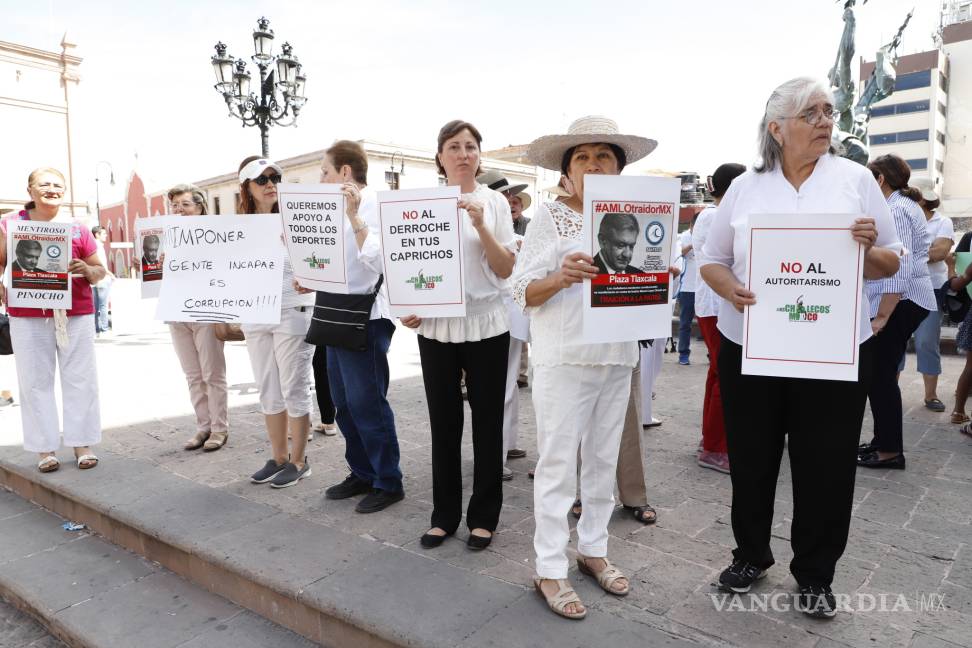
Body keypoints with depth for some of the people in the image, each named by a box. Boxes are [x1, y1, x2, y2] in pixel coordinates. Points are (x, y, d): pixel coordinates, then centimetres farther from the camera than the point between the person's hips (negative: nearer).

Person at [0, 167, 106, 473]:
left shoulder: (78, 228, 7)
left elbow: (99, 272, 11)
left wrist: (87, 269, -11)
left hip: (76, 314, 1)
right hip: (27, 316, 0)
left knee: (80, 379, 3)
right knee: (36, 381, 3)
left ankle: (83, 444, 11)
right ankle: (45, 448, 11)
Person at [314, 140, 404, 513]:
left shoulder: (371, 205, -11)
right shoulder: (341, 208, 15)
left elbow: (375, 258, -26)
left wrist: (354, 216, -29)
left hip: (364, 317, -9)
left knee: (366, 403, -3)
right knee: (344, 402, 14)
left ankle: (389, 482, 11)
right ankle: (362, 474, 28)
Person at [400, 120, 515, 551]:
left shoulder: (495, 201, 2)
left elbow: (507, 269, -4)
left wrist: (481, 226, -17)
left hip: (486, 325, -1)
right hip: (436, 325, 2)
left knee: (487, 422, 6)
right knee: (443, 422, 8)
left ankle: (483, 516, 21)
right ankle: (444, 514, 24)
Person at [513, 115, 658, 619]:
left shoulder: (630, 218, 10)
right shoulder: (550, 216, -4)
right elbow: (522, 292, -9)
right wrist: (560, 278, -27)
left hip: (618, 356, 5)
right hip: (564, 358, -5)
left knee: (604, 460, 14)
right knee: (559, 463, 1)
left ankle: (592, 549, 31)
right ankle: (550, 570, 13)